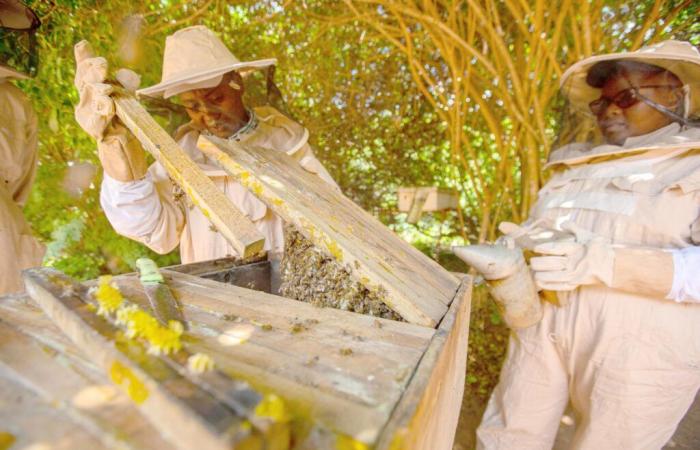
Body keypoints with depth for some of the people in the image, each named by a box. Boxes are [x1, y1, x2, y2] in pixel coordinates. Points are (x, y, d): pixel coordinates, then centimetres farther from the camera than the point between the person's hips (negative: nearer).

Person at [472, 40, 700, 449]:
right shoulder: (577, 166, 14)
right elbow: (537, 229, 15)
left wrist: (607, 264, -28)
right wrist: (518, 246, -7)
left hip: (641, 344, -4)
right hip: (543, 324, 4)